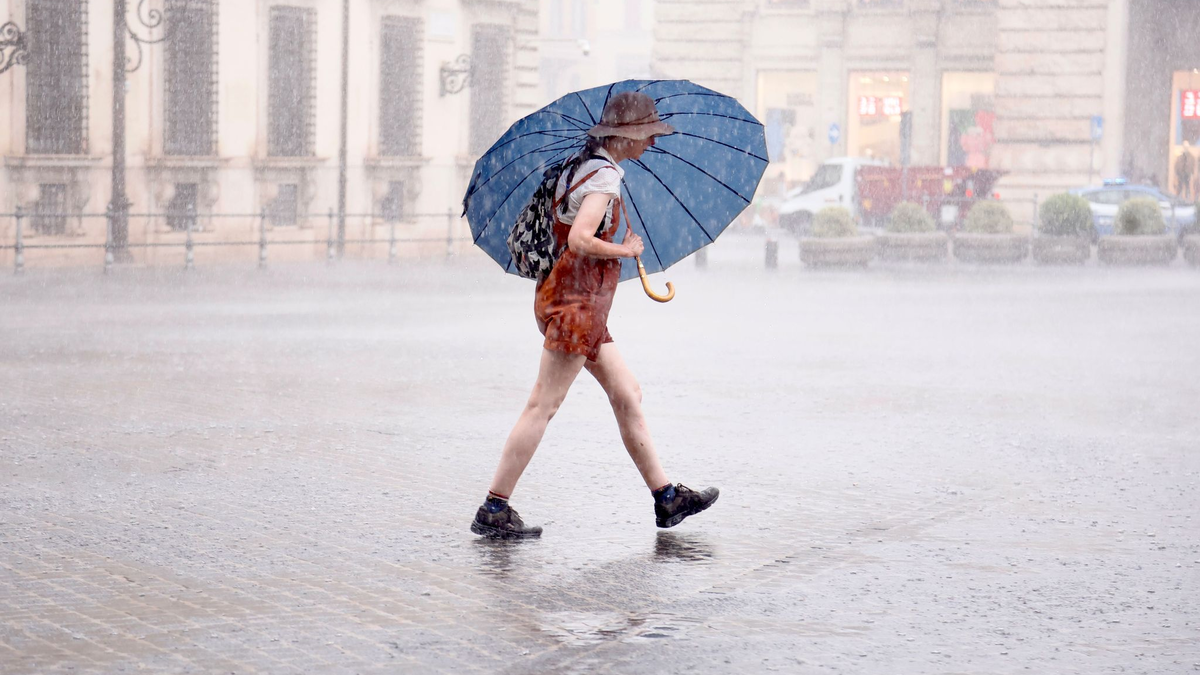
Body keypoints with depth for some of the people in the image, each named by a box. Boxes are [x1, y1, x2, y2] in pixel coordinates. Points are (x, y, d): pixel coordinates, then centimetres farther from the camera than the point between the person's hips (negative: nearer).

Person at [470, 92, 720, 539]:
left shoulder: (581, 166, 14)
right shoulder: (604, 176, -15)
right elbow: (580, 240, -27)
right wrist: (625, 251, -13)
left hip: (580, 300, 10)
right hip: (577, 300, -10)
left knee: (627, 394, 14)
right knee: (543, 405, -8)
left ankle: (666, 496, 21)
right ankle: (493, 510, -5)